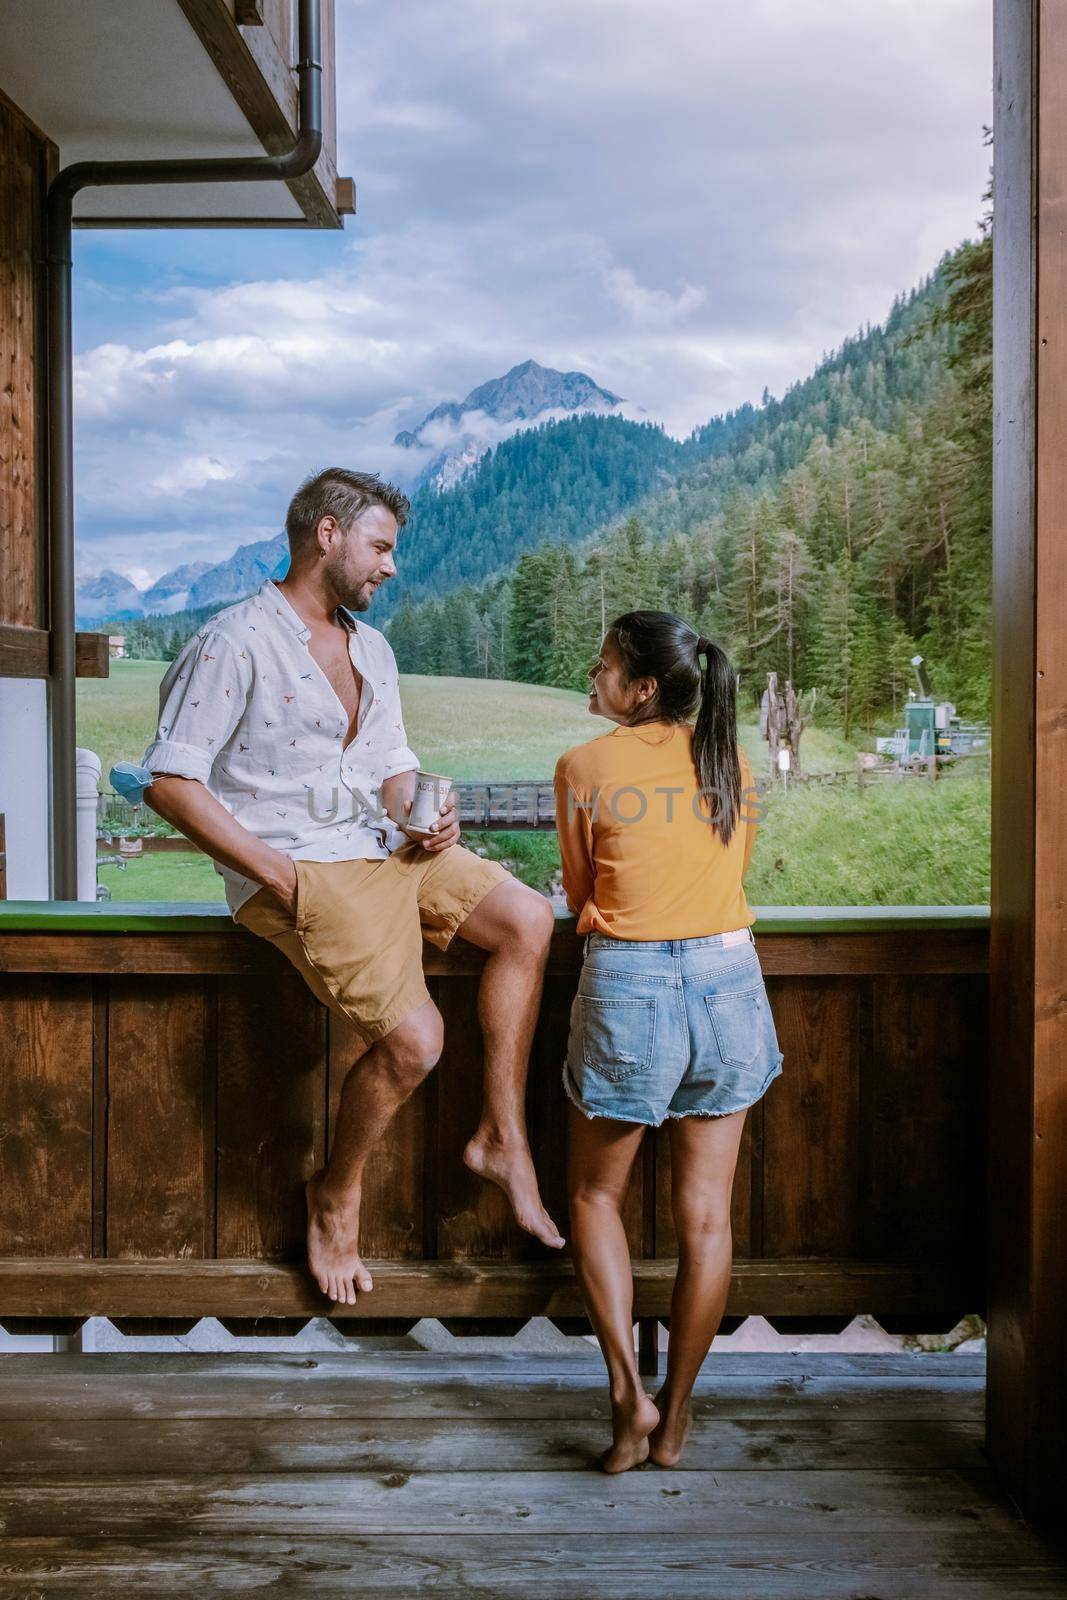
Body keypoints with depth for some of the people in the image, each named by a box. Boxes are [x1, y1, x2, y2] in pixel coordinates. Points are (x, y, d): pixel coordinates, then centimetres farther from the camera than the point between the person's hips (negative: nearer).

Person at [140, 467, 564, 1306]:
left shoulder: (371, 647, 17)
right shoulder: (236, 642, -9)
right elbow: (171, 782, -13)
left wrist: (425, 818, -1)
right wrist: (274, 870, -18)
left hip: (383, 848, 8)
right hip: (294, 870, -8)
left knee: (528, 917, -10)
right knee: (414, 1036, -20)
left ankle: (502, 1136, -2)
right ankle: (335, 1193, 8)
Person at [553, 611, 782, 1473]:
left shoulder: (587, 766, -6)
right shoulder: (732, 762, 5)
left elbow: (580, 891, 4)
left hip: (627, 988, -3)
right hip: (728, 981, 4)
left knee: (596, 1194, 16)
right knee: (705, 1211, 9)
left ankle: (629, 1390, 5)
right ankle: (674, 1419, 18)